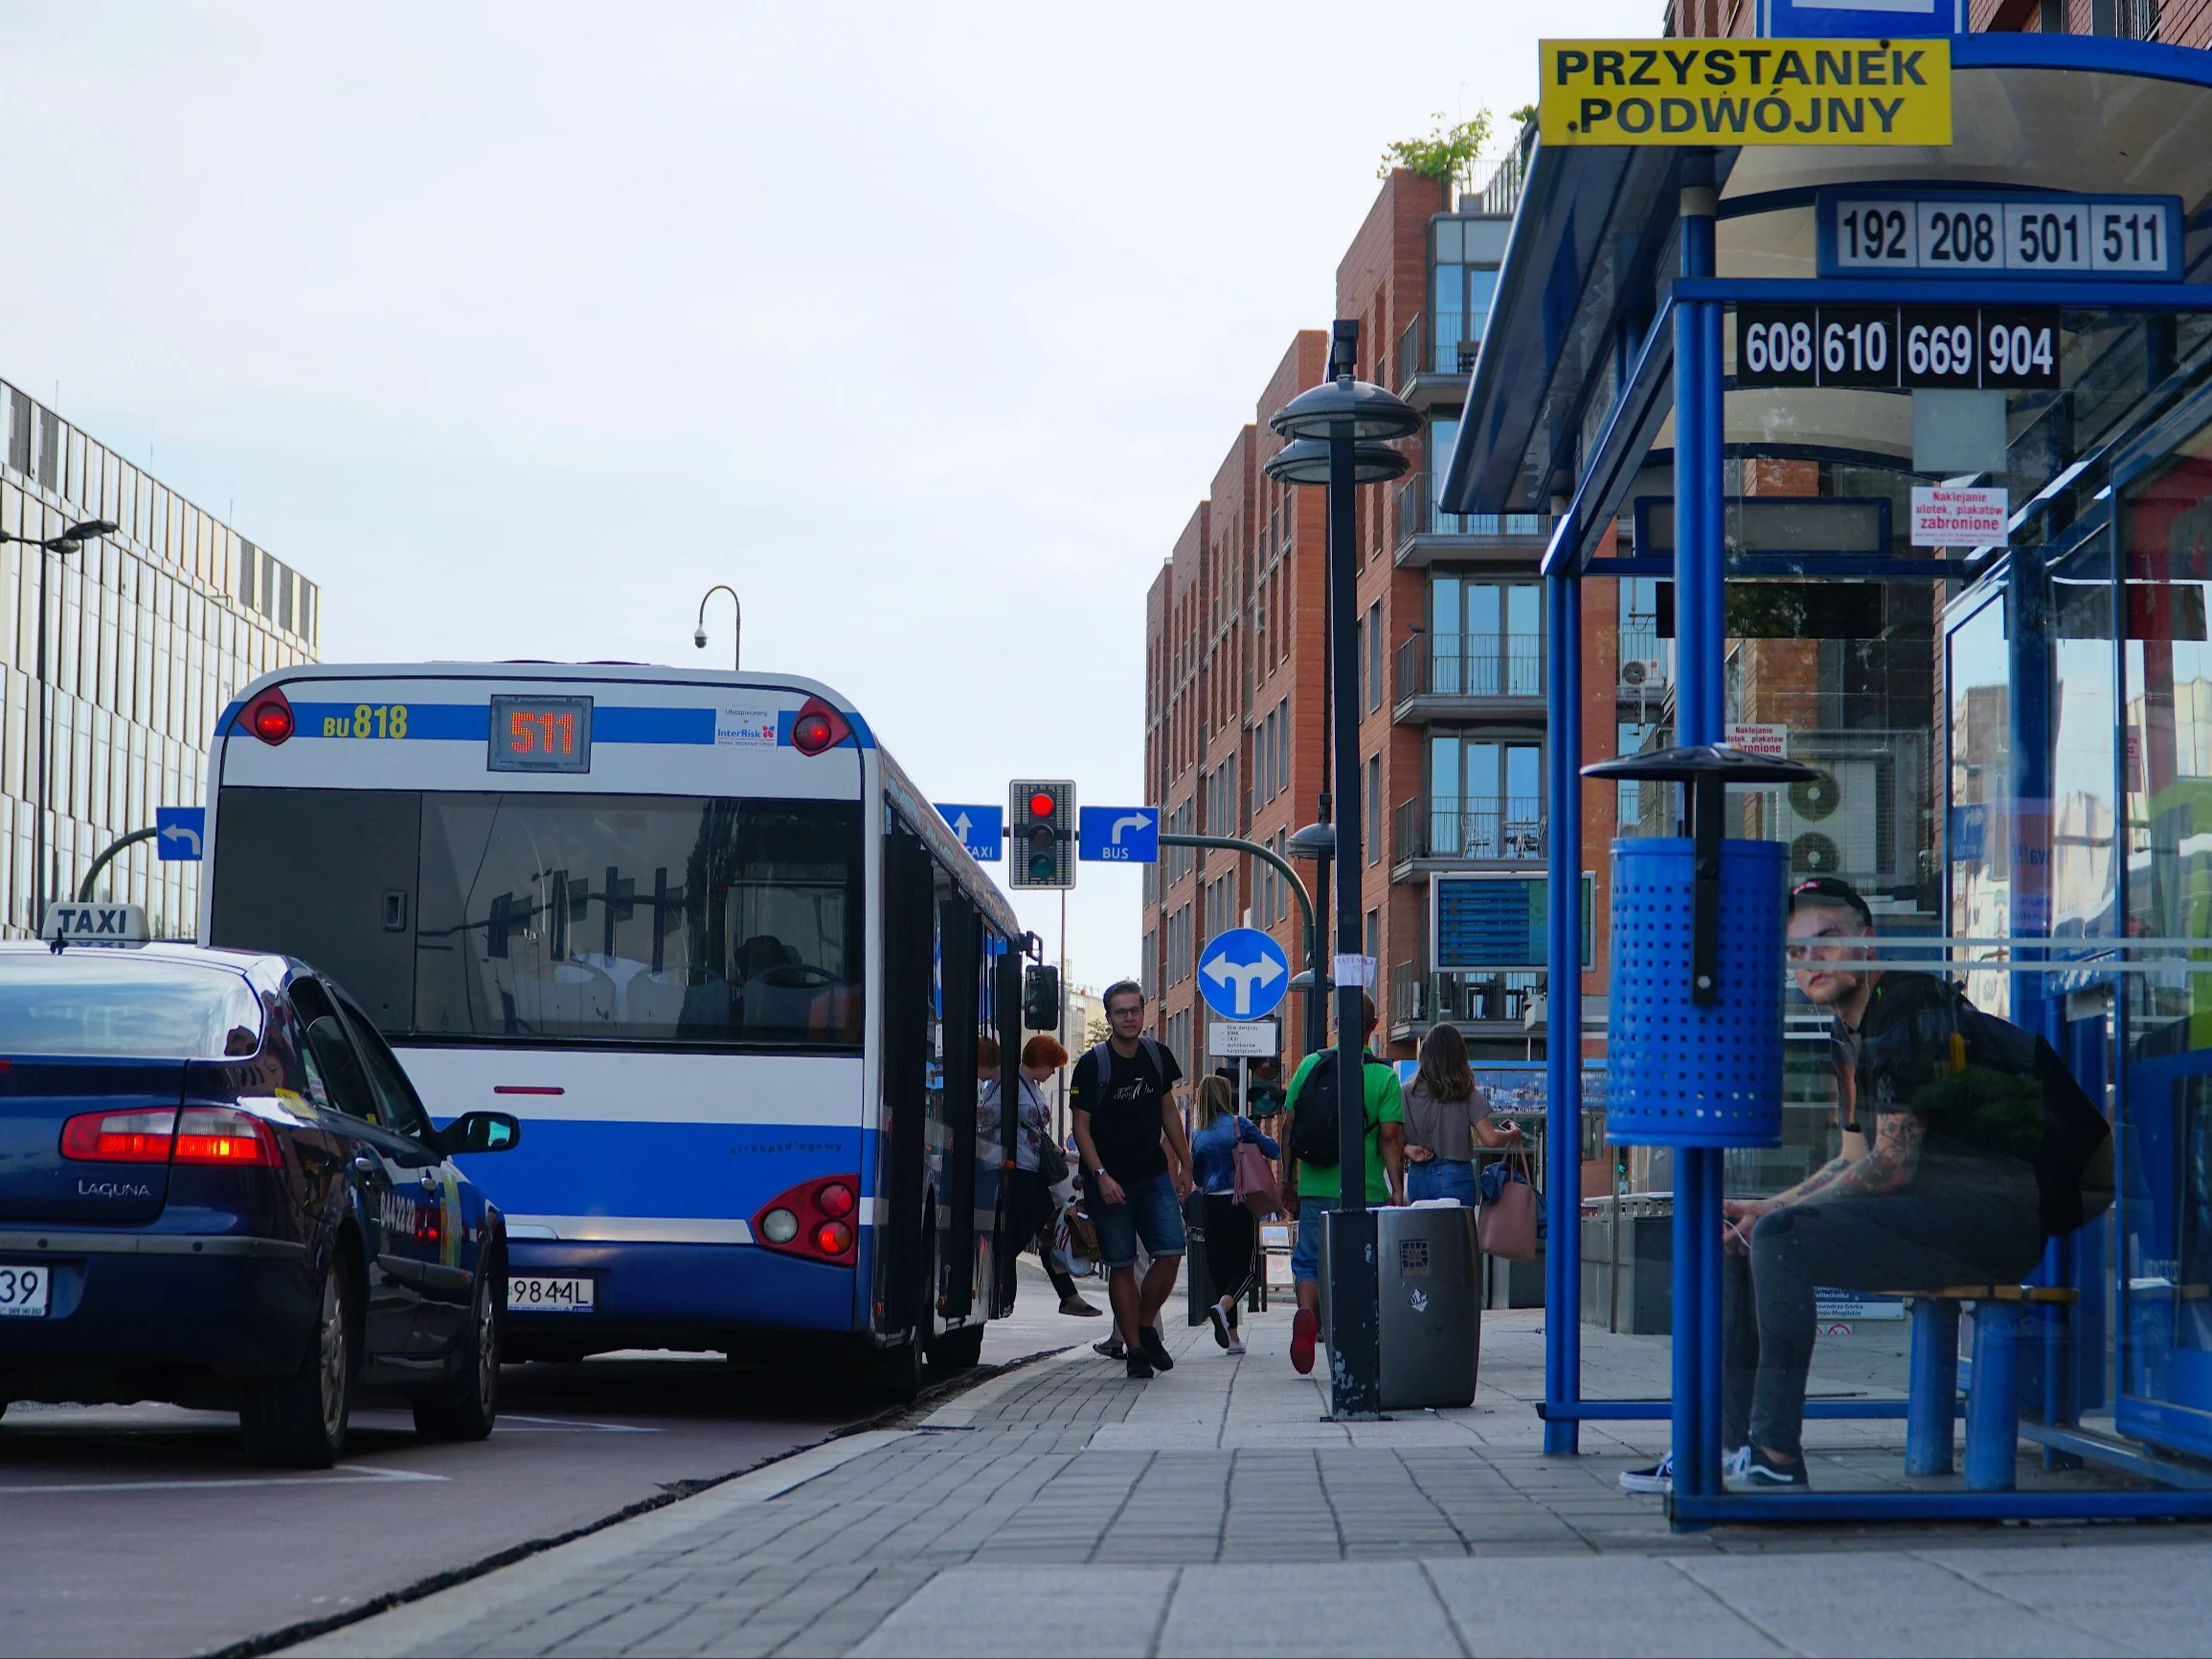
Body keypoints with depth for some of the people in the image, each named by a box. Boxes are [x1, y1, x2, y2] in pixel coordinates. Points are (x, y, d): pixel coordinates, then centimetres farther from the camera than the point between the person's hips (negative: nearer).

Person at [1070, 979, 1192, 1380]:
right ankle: (1134, 1348, 6)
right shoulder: (1092, 1065, -8)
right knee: (1121, 1265, -1)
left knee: (1171, 1253, -8)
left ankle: (1146, 1326, 12)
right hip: (1109, 1181, -4)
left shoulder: (1157, 1056, 6)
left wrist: (1185, 1165, 15)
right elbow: (1081, 1127, -7)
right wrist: (1101, 1176, -17)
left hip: (1154, 1175, 4)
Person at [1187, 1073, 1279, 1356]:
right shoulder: (1239, 1124, -5)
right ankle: (1223, 1306, -28)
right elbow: (1274, 1151, -4)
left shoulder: (1198, 1136, 5)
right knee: (1245, 1266, 2)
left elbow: (1196, 1175, 13)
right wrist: (1267, 1139, 16)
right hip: (1240, 1202, -3)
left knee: (1220, 1267, 9)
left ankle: (1234, 1338, 8)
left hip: (1211, 1204, 3)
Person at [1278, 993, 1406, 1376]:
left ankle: (1307, 1312, -19)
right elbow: (1391, 1137, -10)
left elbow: (1288, 1127, 5)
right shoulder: (1384, 1076, -5)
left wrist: (1288, 1181, 14)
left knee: (1309, 1262, 10)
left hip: (1315, 1189, 1)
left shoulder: (1311, 1066, 3)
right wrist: (1397, 1191, -7)